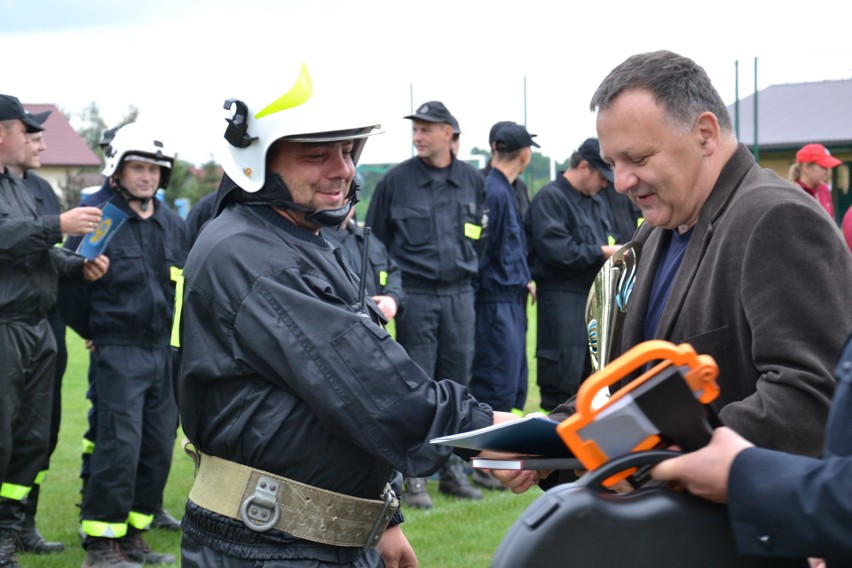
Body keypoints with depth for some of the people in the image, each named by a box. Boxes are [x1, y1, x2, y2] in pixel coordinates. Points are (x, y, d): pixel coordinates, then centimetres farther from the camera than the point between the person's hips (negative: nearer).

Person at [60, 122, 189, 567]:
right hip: (118, 351, -6)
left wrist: (177, 334, 15)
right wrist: (92, 331, 5)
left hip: (165, 350, 6)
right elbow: (70, 283, -4)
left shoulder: (173, 225, 11)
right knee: (119, 445, -9)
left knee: (159, 446, 7)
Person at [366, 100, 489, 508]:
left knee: (456, 384, 8)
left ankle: (453, 470, 18)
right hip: (415, 296, -3)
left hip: (460, 295, 3)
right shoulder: (395, 180, -1)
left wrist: (466, 271, 11)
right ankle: (413, 476, 4)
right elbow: (375, 239, 4)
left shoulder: (472, 181, 7)